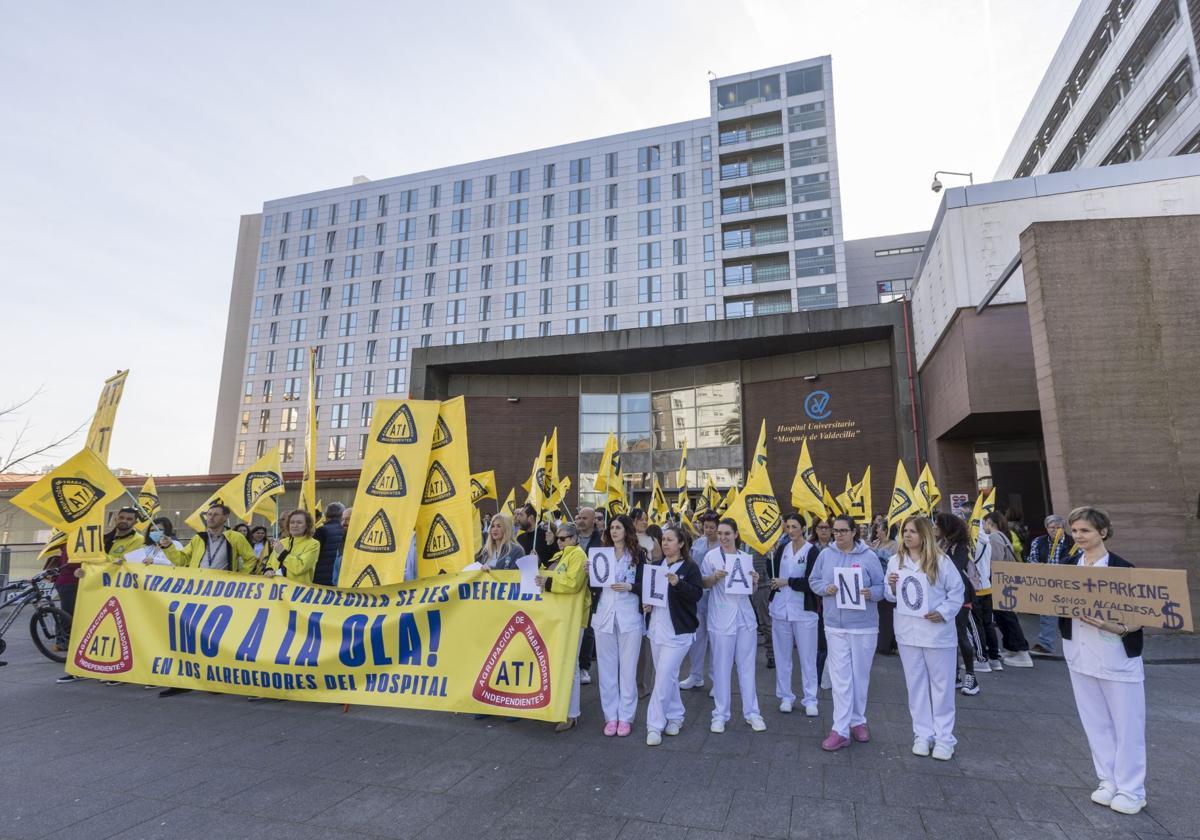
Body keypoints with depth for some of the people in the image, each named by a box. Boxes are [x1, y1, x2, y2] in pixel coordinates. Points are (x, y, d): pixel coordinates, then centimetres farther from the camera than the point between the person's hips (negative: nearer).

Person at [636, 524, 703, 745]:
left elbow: (697, 594, -18)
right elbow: (643, 587, 18)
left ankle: (655, 725, 1)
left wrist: (677, 583, -31)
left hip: (678, 631, -6)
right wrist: (645, 602, 0)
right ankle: (675, 716, 30)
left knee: (664, 677, -7)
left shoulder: (690, 567, -7)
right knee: (668, 676, 15)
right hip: (657, 628, 6)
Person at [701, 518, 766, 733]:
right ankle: (720, 714, 16)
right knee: (722, 667, 3)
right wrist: (715, 577, -19)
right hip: (721, 617, -3)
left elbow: (750, 589, 16)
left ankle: (751, 712, 21)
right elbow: (703, 584, 0)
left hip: (745, 616, 4)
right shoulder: (711, 556, -3)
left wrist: (754, 581, -6)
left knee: (747, 666, 9)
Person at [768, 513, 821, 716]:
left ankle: (810, 699, 17)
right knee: (782, 656, 12)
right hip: (780, 609, 4)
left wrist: (787, 582, -13)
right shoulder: (782, 549, 6)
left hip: (804, 611, -4)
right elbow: (773, 575, 7)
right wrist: (771, 559, -8)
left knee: (807, 657, 5)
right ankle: (786, 696, 25)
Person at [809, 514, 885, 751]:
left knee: (860, 675, 12)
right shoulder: (825, 555, 2)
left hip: (864, 626, -1)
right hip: (835, 626, 1)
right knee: (841, 677, -1)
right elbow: (813, 580, 9)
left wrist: (871, 593, -22)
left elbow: (881, 587, -1)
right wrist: (826, 588, -12)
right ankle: (841, 730, 3)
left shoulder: (868, 556, -4)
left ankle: (857, 721, 30)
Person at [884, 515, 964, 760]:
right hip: (908, 632, 3)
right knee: (916, 684, 9)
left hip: (938, 632, -3)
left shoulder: (941, 561, -5)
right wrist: (891, 586, -12)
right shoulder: (895, 561, 6)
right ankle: (922, 734, 20)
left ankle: (944, 738, 14)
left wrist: (944, 612, -13)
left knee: (942, 685, 5)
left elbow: (957, 591, -1)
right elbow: (890, 596, 10)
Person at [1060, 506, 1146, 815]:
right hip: (1079, 653, 5)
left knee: (1126, 723, 6)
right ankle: (1109, 781, 28)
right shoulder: (1067, 566, 2)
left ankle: (1131, 790, 20)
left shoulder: (1121, 568, -13)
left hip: (1117, 656, -5)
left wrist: (1117, 628, -27)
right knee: (1096, 722, 14)